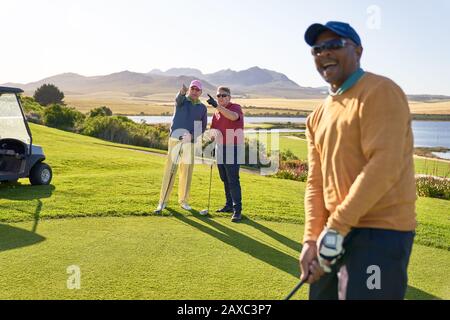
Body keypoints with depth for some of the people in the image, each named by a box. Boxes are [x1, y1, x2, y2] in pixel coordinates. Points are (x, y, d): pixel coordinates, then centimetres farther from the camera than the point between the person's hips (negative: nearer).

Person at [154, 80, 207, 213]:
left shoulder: (202, 108, 12)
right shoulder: (182, 100, 4)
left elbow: (203, 127, 10)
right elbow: (178, 99, -21)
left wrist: (193, 136, -9)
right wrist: (182, 92, -46)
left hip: (191, 142, 2)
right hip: (175, 139, -2)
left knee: (187, 172, 5)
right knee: (170, 170, -4)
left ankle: (183, 200, 18)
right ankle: (163, 201, 1)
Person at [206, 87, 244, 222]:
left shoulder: (236, 107, -8)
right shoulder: (217, 112, 14)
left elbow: (233, 116, -32)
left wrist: (217, 105, -40)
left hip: (233, 149, -7)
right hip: (220, 149, 7)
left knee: (233, 180, -11)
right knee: (225, 179, 14)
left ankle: (237, 210, -9)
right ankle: (229, 205, 25)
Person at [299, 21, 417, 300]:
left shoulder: (381, 92, -11)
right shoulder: (318, 116, 13)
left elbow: (384, 167, -21)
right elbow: (316, 182, 10)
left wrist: (336, 226, -20)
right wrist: (312, 237, -1)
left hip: (381, 232, -7)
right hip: (335, 231, 8)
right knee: (322, 294, 16)